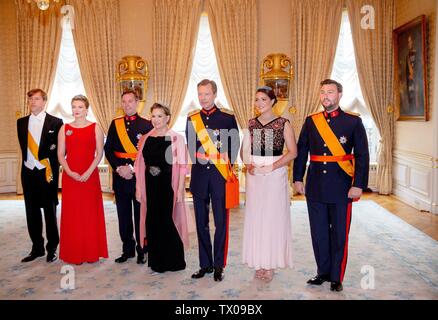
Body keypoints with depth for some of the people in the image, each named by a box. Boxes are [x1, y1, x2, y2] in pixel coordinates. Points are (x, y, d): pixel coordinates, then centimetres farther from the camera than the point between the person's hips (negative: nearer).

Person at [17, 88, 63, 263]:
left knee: (50, 211, 5)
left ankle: (52, 248, 17)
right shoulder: (21, 122, 10)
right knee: (32, 212, 10)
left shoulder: (56, 122, -3)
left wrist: (52, 165, -7)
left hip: (47, 172, -4)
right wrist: (28, 162, 6)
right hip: (28, 172, 4)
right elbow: (24, 146, 15)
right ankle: (37, 248, 22)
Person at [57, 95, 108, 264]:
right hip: (70, 176, 2)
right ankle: (73, 253, 14)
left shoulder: (95, 128, 2)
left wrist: (88, 172, -13)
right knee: (71, 213, 4)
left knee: (90, 212, 3)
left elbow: (99, 153, -2)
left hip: (90, 175, -2)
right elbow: (60, 154, 5)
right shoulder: (64, 128, 8)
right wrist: (70, 172, -10)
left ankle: (91, 252, 14)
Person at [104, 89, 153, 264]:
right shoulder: (115, 124, 10)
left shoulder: (146, 125, 0)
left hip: (140, 175, -3)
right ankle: (127, 249, 22)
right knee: (123, 215, 10)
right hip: (120, 175, 3)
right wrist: (119, 168, -7)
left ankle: (142, 250, 14)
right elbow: (108, 149, 7)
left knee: (141, 215, 3)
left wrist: (132, 168, -12)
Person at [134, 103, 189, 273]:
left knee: (169, 220, 2)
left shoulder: (176, 138, -5)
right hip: (150, 187, 4)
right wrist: (138, 188, 6)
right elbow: (140, 165, 10)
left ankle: (172, 261, 20)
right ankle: (156, 261, 25)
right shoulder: (145, 139, 9)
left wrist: (180, 190, -12)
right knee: (152, 221, 9)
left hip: (168, 186, -4)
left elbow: (182, 167, -7)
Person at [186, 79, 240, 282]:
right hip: (199, 175, 3)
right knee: (201, 222, 9)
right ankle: (205, 264, 22)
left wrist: (226, 166, -4)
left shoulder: (227, 117, 1)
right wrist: (198, 157, -3)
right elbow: (190, 146, 14)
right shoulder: (191, 118, 9)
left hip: (220, 175, -3)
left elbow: (234, 145, 3)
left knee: (221, 221, 1)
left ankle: (218, 265, 14)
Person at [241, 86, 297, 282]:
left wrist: (272, 166, -16)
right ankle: (259, 262, 21)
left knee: (274, 216, 1)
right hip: (254, 175, 4)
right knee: (255, 216, 7)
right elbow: (244, 149, 12)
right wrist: (248, 164, -8)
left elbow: (293, 151, -7)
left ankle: (271, 263, 16)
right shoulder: (251, 124, 9)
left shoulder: (283, 123, -2)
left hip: (275, 174, -4)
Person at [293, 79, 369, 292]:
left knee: (339, 234, 6)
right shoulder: (311, 121, 7)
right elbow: (301, 152, 10)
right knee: (318, 232, 12)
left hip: (340, 186, -3)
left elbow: (362, 156, -4)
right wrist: (298, 178, 5)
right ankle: (323, 272, 29)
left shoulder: (353, 121, -2)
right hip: (315, 186, 3)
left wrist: (358, 185, -10)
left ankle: (337, 277, 22)